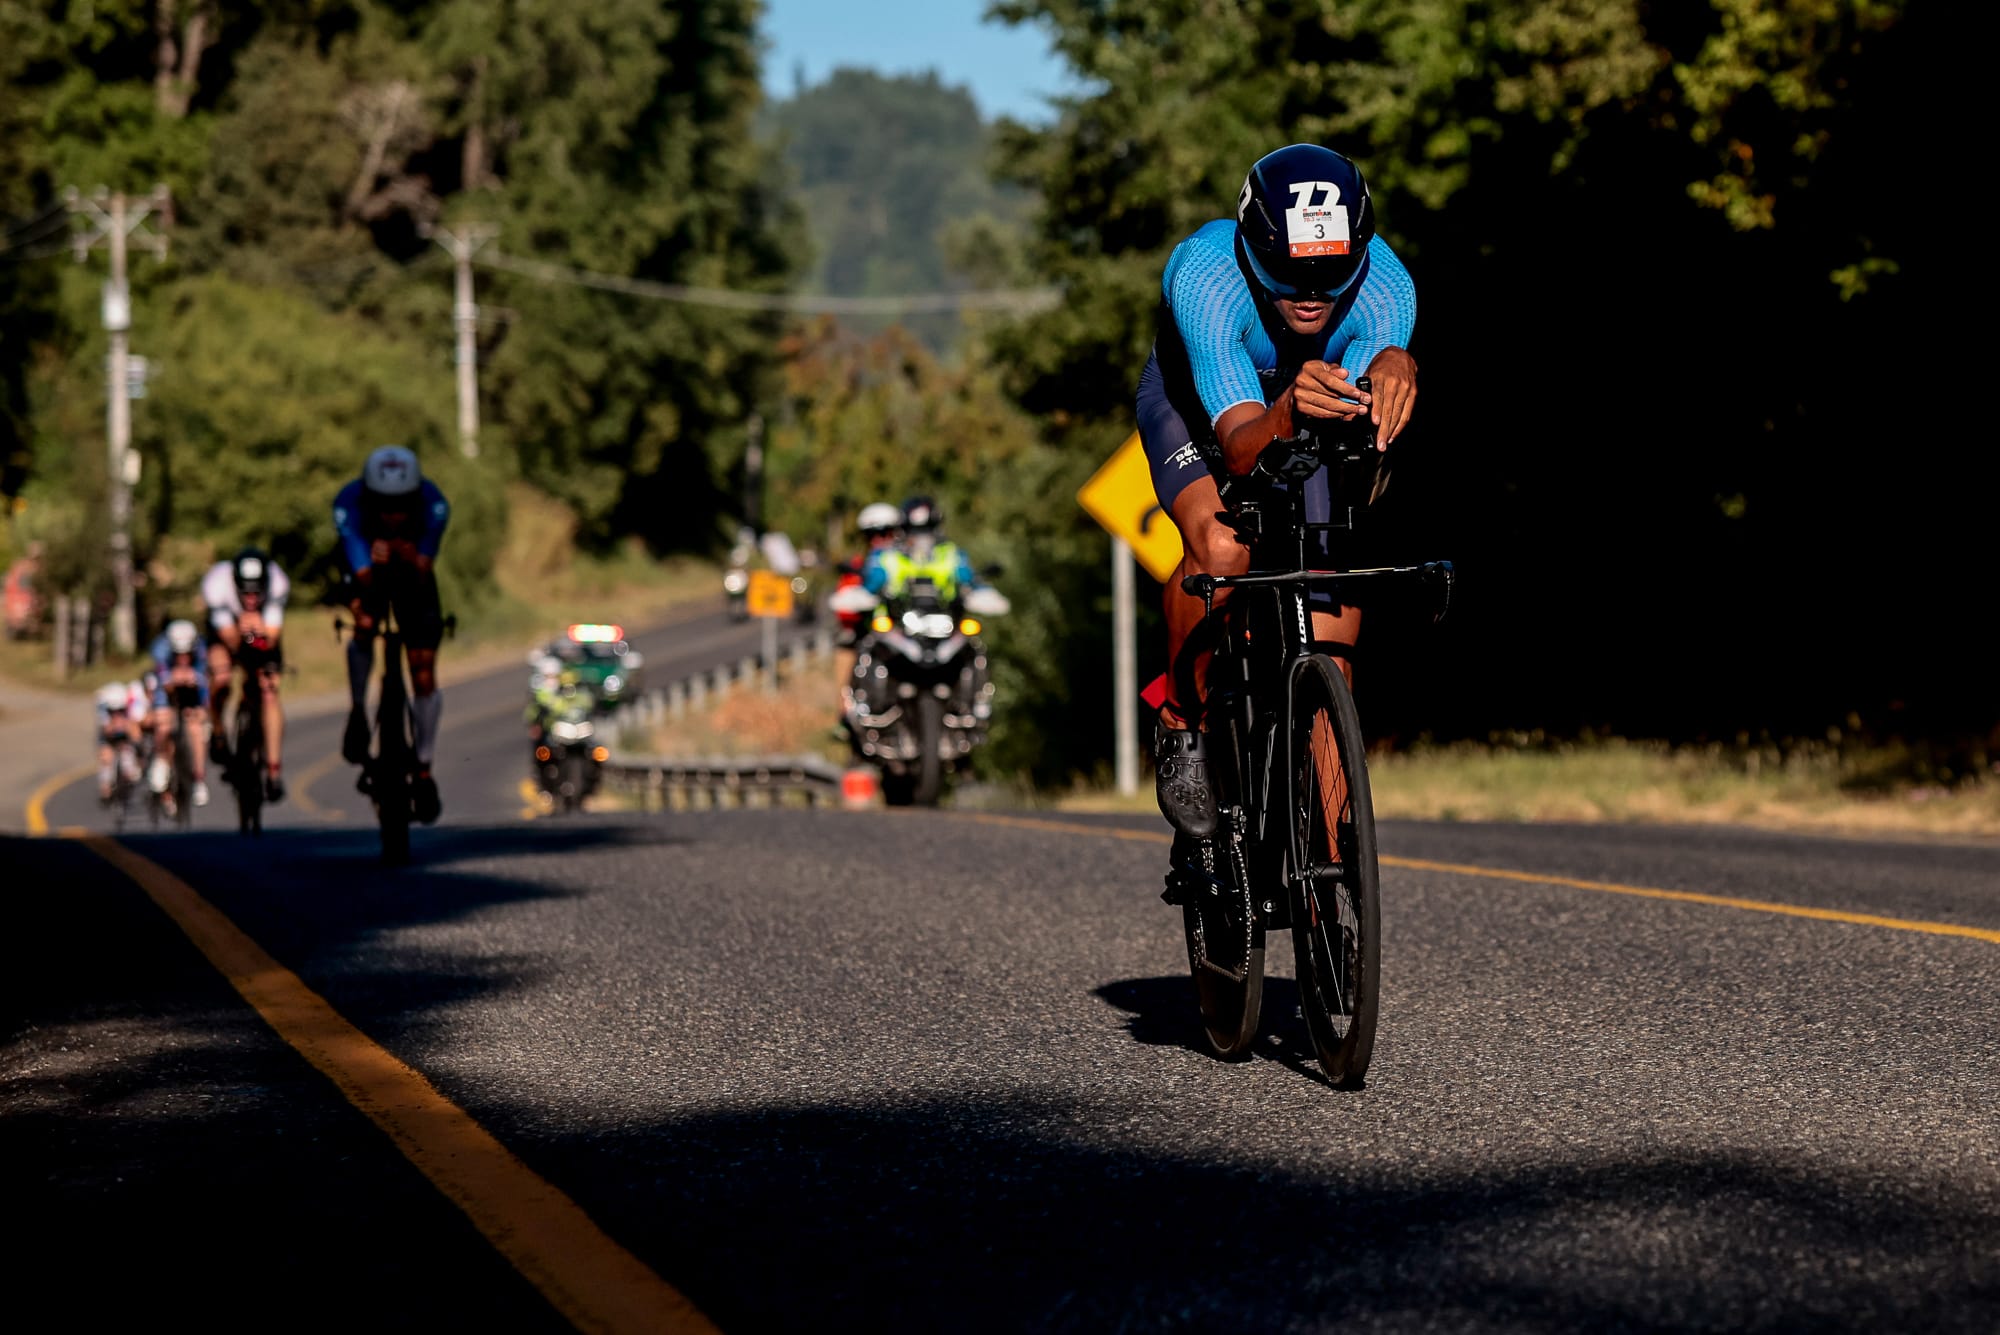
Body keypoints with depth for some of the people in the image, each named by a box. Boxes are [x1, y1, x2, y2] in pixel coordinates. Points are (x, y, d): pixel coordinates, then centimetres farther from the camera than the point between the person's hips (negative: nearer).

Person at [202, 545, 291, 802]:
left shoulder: (277, 583, -33)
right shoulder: (216, 583, -35)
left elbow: (271, 639, -32)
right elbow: (231, 640, -31)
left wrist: (262, 631, -53)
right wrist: (241, 630, -52)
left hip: (264, 635, 0)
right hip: (228, 631, 0)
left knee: (269, 693, -18)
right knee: (221, 679, -27)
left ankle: (274, 770, -14)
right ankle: (217, 728, 4)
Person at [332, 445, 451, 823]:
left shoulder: (433, 504, -33)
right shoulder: (349, 504, -35)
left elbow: (423, 575, -33)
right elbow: (363, 577, -36)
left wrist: (412, 560, -50)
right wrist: (374, 562, -54)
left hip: (413, 575, 1)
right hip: (369, 571, -1)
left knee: (424, 675, -7)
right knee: (365, 624, -32)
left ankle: (424, 771, 7)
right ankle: (358, 713, -7)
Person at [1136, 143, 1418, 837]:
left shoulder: (1385, 284, -34)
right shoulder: (1205, 275, -41)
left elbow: (1368, 436, -44)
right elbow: (1241, 449, -47)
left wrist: (1394, 370, -66)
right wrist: (1288, 414, -70)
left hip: (1306, 418, 3)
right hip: (1195, 402, -2)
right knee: (1221, 546, -33)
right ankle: (1181, 727, -8)